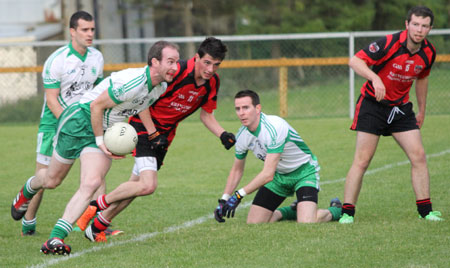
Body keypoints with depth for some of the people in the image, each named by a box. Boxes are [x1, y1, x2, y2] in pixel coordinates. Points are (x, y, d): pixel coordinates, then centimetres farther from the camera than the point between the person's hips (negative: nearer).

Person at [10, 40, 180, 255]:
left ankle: (55, 238, -19)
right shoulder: (132, 82, -30)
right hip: (80, 121, -6)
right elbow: (97, 105, -22)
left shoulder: (161, 87, -2)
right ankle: (27, 191, 47)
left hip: (105, 132, 6)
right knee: (52, 180, 10)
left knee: (91, 184, -16)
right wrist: (100, 141, -19)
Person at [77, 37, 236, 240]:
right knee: (148, 185, -21)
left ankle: (98, 225, 28)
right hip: (144, 125, -8)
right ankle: (97, 204, -1)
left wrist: (223, 135, -9)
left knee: (137, 184, 13)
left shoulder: (213, 82, -5)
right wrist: (153, 134, -20)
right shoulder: (175, 71, -28)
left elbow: (206, 115, 9)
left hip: (165, 132, 8)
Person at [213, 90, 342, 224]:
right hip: (279, 175, 7)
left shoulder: (274, 127, -33)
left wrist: (239, 195, -34)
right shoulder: (242, 136, -9)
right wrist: (223, 200, -1)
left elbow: (268, 174, -35)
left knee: (305, 222, -25)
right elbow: (237, 170, 9)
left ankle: (334, 211, 9)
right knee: (253, 222, -3)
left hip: (304, 172, -7)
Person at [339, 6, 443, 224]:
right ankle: (347, 212, -2)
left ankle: (425, 211, 4)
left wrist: (422, 110, 22)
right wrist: (375, 77, -40)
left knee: (418, 156, -4)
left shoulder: (428, 52, -3)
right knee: (362, 160, -9)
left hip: (401, 107, 5)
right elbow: (355, 61, -24)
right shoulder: (389, 43, -21)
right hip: (372, 104, -5)